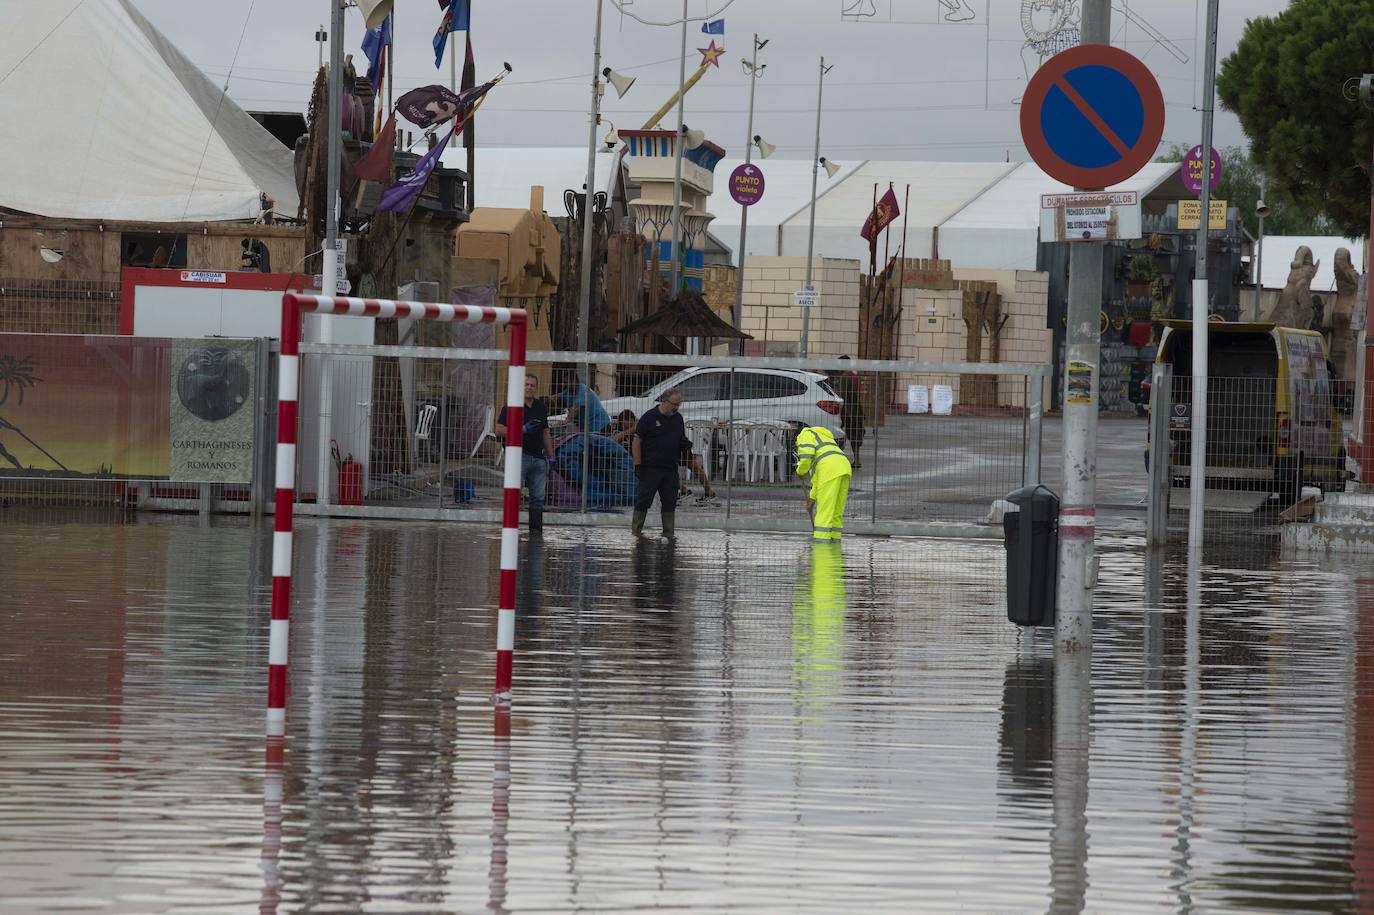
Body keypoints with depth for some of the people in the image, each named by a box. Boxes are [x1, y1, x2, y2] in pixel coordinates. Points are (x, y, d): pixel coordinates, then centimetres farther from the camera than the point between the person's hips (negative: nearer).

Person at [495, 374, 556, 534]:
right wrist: (522, 430, -17)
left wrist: (550, 456, 16)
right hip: (519, 456, -5)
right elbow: (499, 430, -8)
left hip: (539, 458, 5)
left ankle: (536, 530, 9)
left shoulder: (541, 408, 16)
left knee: (538, 497, 4)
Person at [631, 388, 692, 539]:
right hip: (650, 468, -5)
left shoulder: (678, 419, 12)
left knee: (670, 502, 6)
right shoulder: (649, 417, -6)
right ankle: (636, 531, 4)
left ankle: (669, 532, 13)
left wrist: (686, 444, -2)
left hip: (671, 469, 5)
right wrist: (638, 464, -11)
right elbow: (636, 441, -6)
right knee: (644, 500, -2)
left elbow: (681, 440, 23)